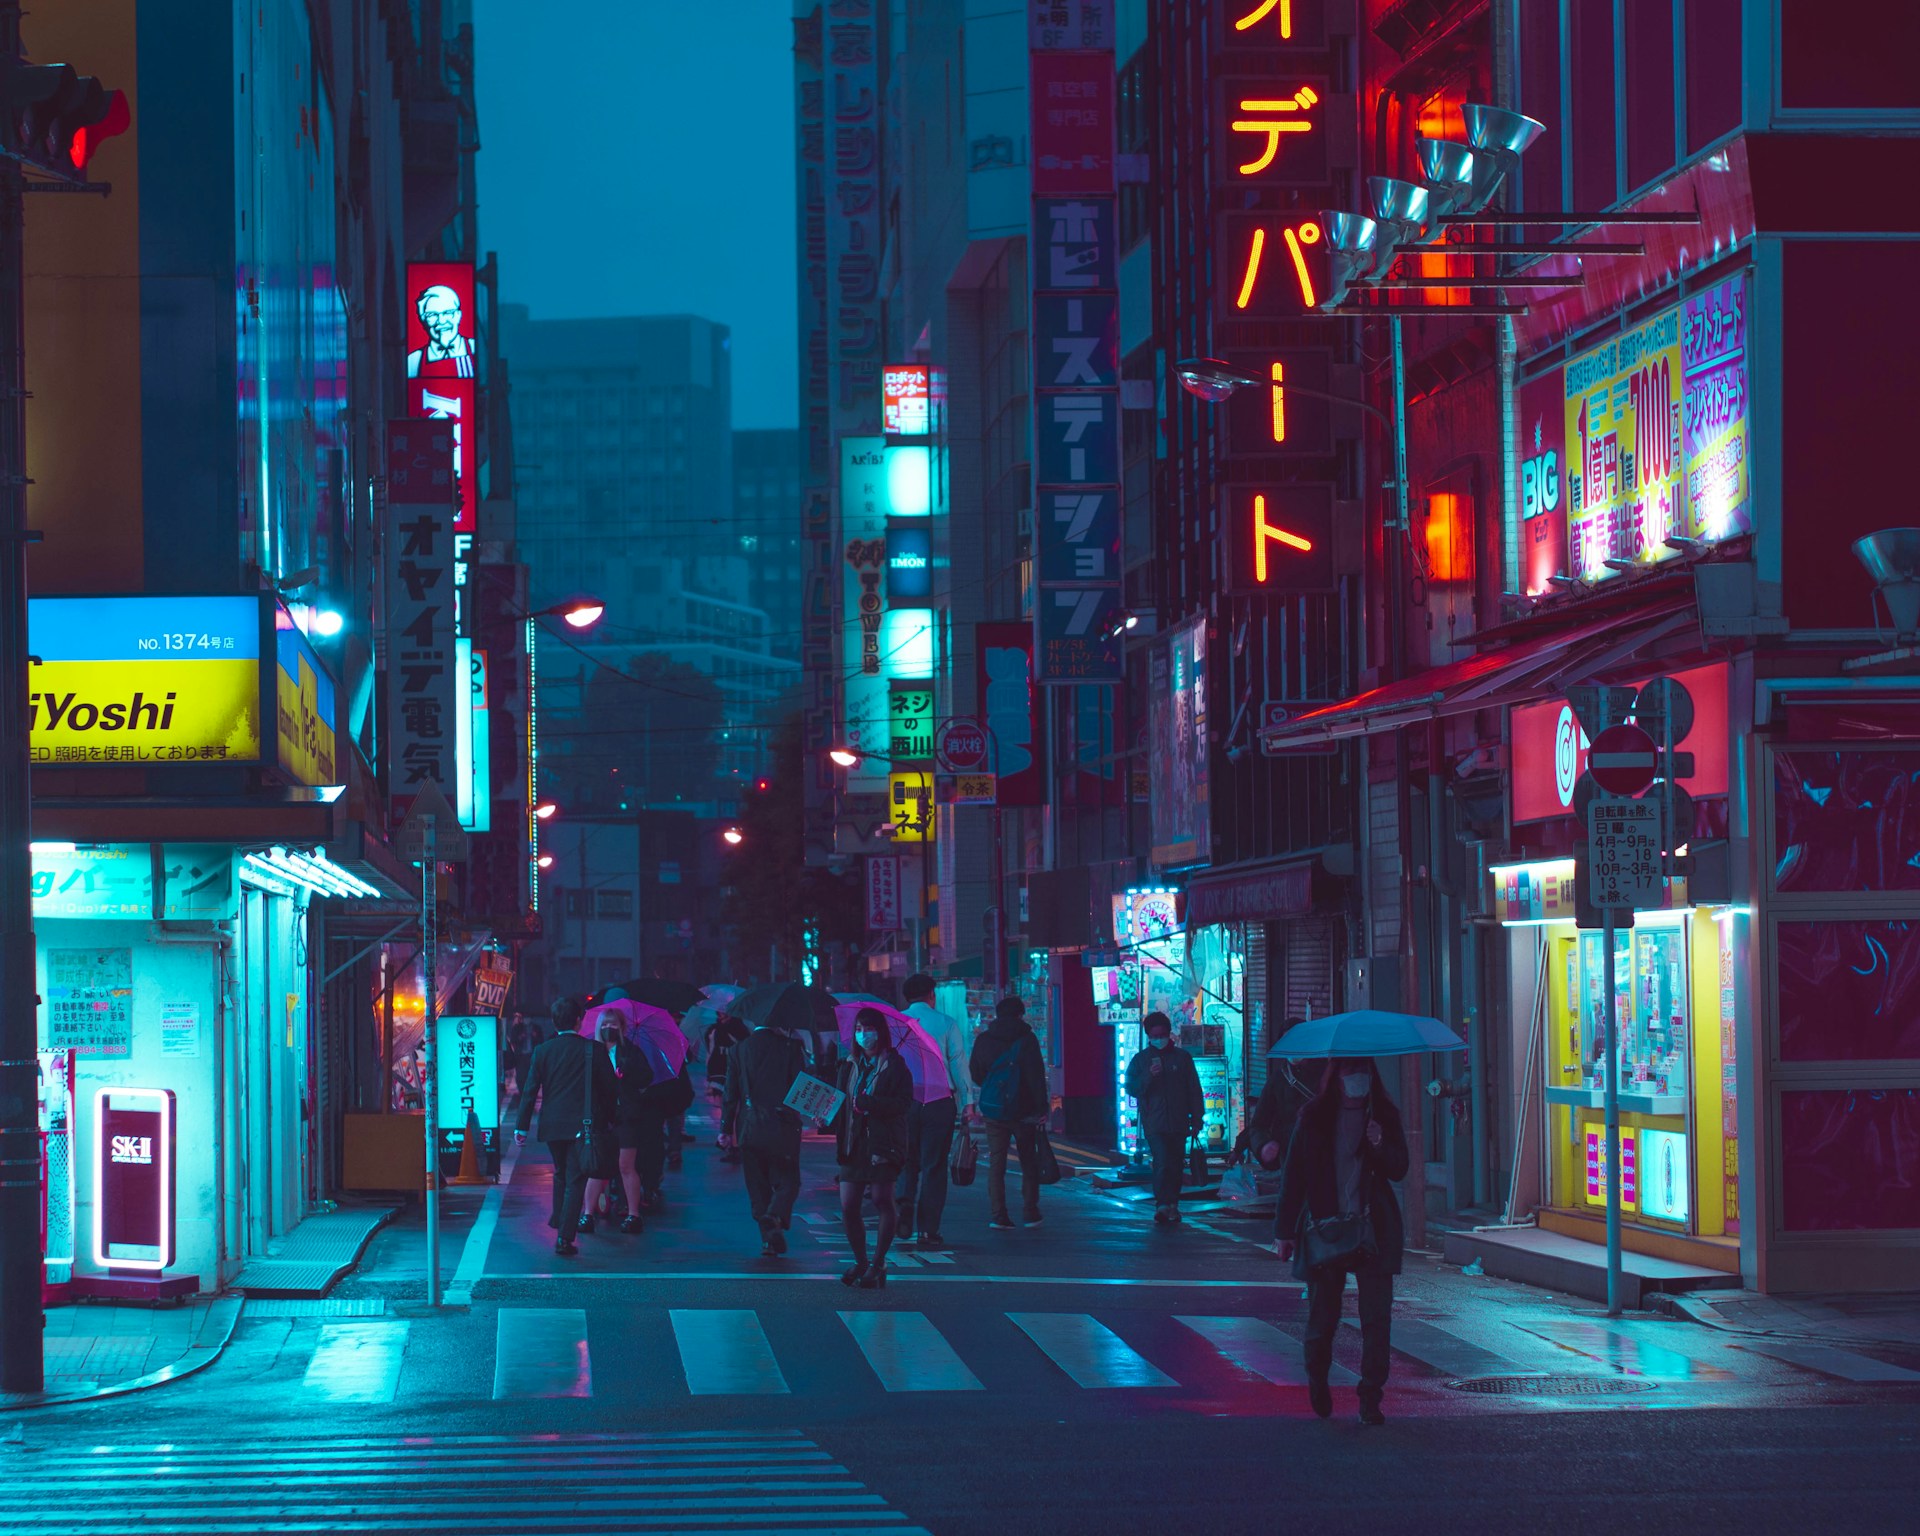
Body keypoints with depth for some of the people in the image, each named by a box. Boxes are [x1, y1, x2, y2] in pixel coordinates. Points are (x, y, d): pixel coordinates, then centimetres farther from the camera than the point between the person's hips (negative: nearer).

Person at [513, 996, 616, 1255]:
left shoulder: (543, 1051, -1)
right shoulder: (594, 1049, -6)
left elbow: (530, 1091, -1)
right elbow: (609, 1087, 0)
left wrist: (521, 1126, 4)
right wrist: (610, 1119, 14)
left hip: (552, 1124, 3)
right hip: (584, 1124, -3)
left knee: (561, 1173, 25)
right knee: (575, 1180, -1)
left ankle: (559, 1220, 39)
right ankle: (564, 1236, -9)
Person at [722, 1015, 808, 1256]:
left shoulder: (739, 1050, 4)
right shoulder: (791, 1047, -4)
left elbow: (731, 1093, 4)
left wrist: (726, 1129, 8)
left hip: (749, 1129, 2)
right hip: (782, 1128, -2)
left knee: (758, 1185, 11)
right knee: (787, 1182, 7)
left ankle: (768, 1237, 6)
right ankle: (776, 1218, -20)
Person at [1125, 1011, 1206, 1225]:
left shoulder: (1181, 1057, 8)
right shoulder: (1141, 1059, 6)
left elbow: (1194, 1090, 10)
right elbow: (1131, 1088, 1)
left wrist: (1197, 1119, 6)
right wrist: (1149, 1076, -16)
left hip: (1178, 1123, 2)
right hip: (1154, 1124, -2)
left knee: (1176, 1166, 8)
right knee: (1161, 1163, -15)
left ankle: (1172, 1205, 19)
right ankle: (1162, 1206, -19)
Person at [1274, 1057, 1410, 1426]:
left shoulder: (1384, 1118, 5)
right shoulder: (1313, 1119, 2)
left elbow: (1399, 1171, 4)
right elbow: (1294, 1174, 4)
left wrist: (1381, 1145, -17)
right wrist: (1285, 1230, 2)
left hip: (1374, 1231, 1)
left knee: (1377, 1318, -6)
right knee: (1323, 1316, 5)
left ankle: (1370, 1399, -1)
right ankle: (1317, 1379, 32)